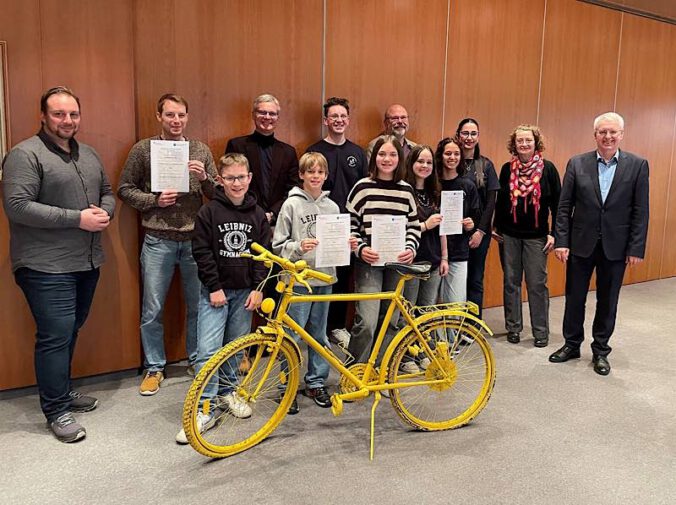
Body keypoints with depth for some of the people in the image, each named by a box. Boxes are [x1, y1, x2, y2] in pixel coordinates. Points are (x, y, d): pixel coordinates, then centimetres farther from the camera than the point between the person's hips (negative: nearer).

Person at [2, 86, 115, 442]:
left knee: (70, 332, 18)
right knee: (55, 336, -4)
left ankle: (62, 390, 34)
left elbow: (107, 192, 22)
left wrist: (104, 212, -2)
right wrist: (78, 218, -20)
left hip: (87, 263, 7)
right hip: (47, 267, -7)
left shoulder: (89, 154, 14)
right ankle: (57, 410, 10)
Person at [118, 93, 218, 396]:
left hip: (195, 239, 2)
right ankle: (154, 367, 22)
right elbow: (124, 190, 3)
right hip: (158, 241, -2)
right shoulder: (143, 149, 1)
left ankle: (196, 360, 28)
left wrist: (205, 177, -13)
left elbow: (217, 194, 8)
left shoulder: (201, 150, 7)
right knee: (152, 310, 5)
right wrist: (154, 200, -13)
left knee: (198, 306, 11)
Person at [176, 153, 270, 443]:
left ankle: (228, 391, 33)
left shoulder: (257, 214, 4)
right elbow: (201, 252, -6)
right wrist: (214, 287, -10)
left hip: (245, 291, 3)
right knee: (207, 351, -8)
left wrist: (258, 288, -3)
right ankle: (205, 410, 1)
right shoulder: (209, 212, -5)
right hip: (216, 291, -3)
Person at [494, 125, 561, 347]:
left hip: (536, 235, -2)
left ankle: (541, 331, 12)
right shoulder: (507, 169, 4)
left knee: (537, 284, 1)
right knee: (511, 282, 8)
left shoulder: (547, 168, -3)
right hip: (509, 234, 3)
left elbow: (557, 202, -3)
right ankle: (513, 327, 20)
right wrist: (496, 227, 9)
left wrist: (554, 233, -7)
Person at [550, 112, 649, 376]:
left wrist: (636, 248, -6)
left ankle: (600, 351, 27)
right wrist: (561, 241, -7)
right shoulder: (577, 163, -1)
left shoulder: (637, 165, -2)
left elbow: (641, 211, -2)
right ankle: (572, 344, 28)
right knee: (574, 297, 10)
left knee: (607, 301, 11)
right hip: (581, 243, 1)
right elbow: (564, 206, -1)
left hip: (616, 246, 0)